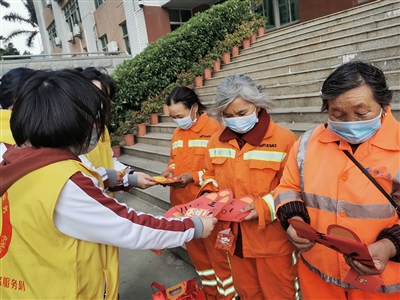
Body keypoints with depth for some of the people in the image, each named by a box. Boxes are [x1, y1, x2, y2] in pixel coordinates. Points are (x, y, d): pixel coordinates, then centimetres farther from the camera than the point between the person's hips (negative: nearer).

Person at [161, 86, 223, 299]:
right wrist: (170, 171, -1)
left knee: (214, 250, 8)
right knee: (194, 249, 19)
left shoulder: (213, 128, -14)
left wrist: (194, 176, -21)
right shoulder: (177, 133, 8)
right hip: (182, 203, 7)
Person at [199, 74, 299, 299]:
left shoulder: (284, 139, -15)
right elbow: (210, 175, 14)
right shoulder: (217, 141, 3)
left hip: (272, 239, -4)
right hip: (234, 236, 5)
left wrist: (265, 207, -24)